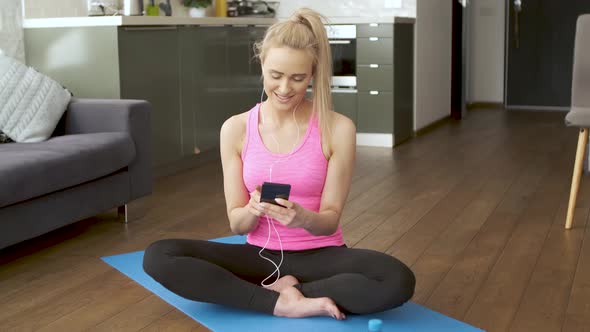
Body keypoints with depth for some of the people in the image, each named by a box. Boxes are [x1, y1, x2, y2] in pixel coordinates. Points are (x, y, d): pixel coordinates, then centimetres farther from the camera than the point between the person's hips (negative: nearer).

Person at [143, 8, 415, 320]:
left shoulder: (338, 129, -9)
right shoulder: (235, 129, -4)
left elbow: (330, 221, -7)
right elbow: (237, 223, -2)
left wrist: (304, 218, -30)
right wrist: (253, 211, -26)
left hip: (319, 256, -2)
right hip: (261, 256, 2)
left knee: (398, 281, -32)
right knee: (157, 256, -22)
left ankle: (285, 290, -14)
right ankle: (283, 303, -21)